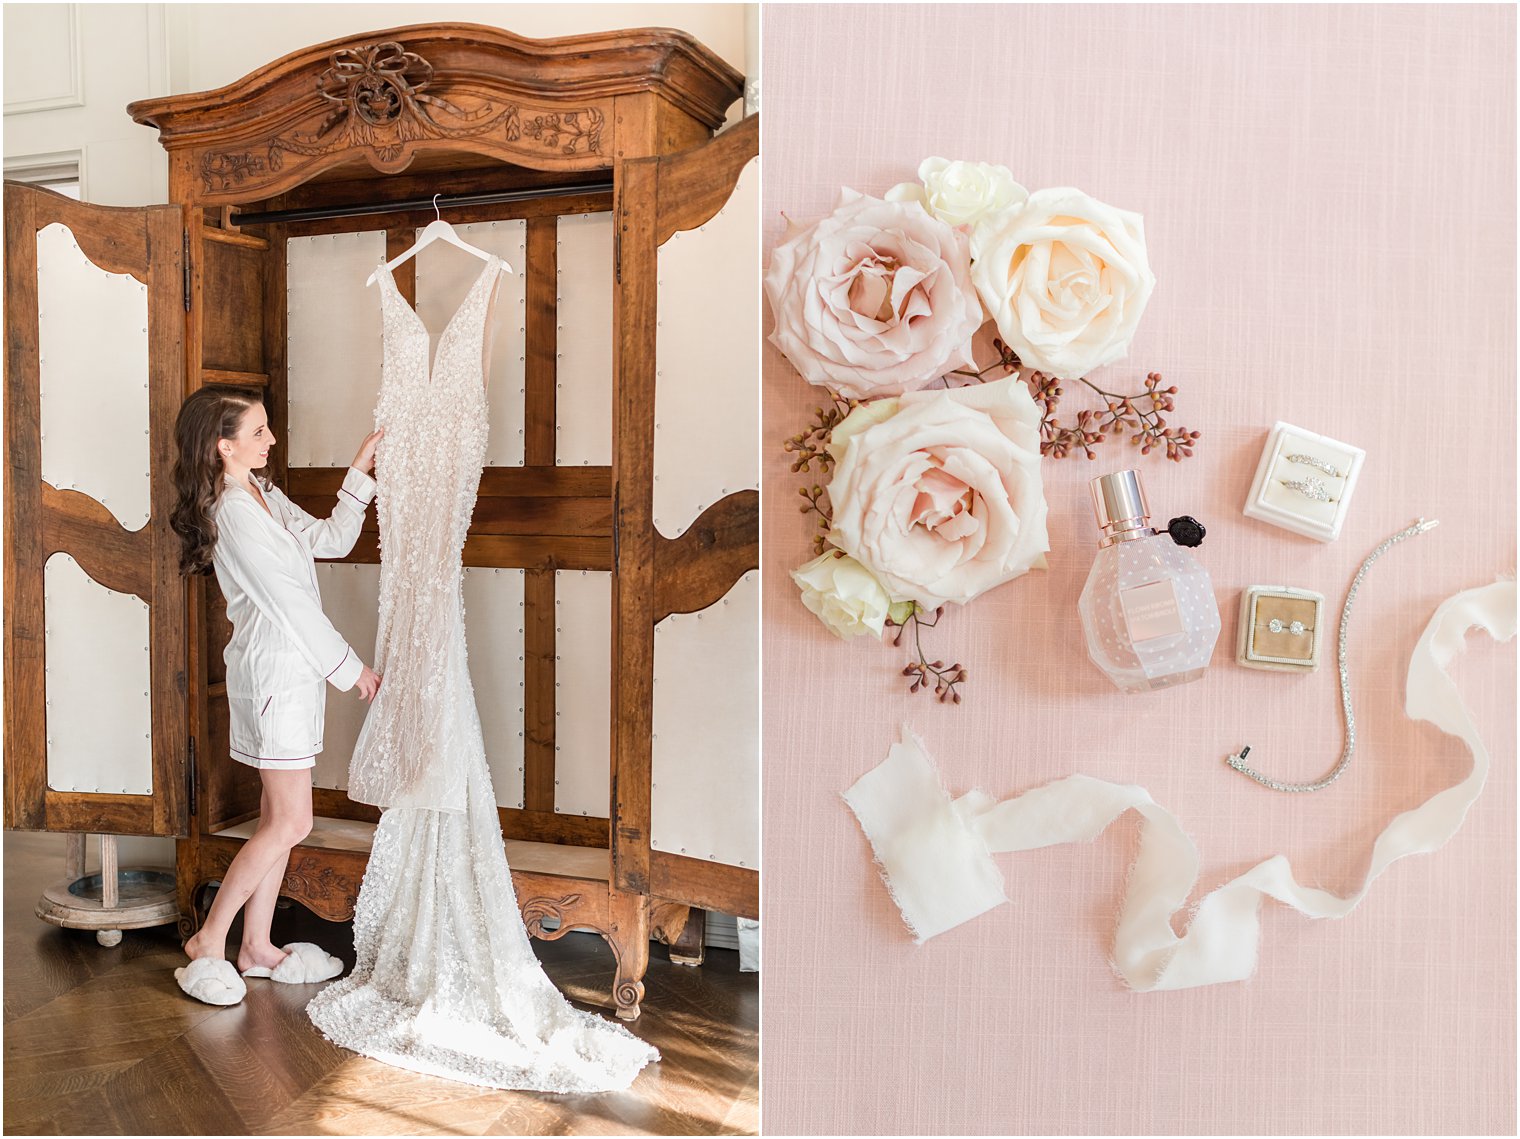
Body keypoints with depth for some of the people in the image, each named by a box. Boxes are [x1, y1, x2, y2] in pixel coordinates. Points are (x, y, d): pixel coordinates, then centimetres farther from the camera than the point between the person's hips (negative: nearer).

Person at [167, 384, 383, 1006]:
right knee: (290, 823, -4)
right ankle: (208, 941, 11)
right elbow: (290, 602, -18)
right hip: (273, 672, -10)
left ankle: (257, 946, 23)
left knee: (278, 817, 13)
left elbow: (330, 539, 12)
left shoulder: (265, 496, 11)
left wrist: (361, 469, 6)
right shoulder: (235, 513, -19)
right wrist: (351, 667, -10)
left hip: (293, 669, 10)